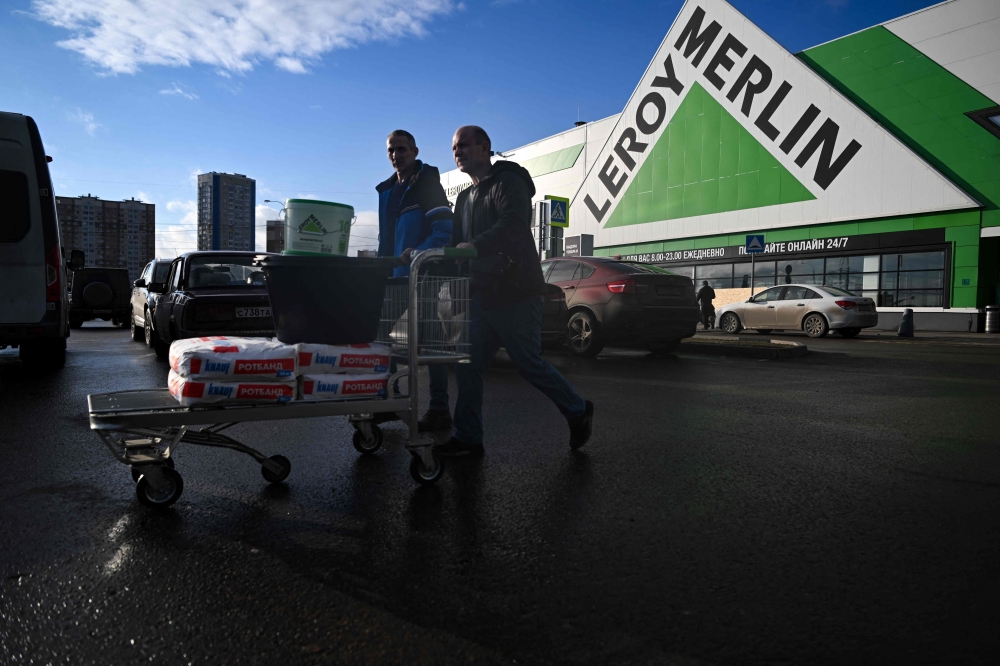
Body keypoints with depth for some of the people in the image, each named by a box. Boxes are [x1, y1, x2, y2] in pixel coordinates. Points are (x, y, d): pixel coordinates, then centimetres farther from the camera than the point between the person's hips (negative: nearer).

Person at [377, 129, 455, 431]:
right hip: (395, 278, 8)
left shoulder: (427, 185, -5)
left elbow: (445, 232, -15)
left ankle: (440, 409, 2)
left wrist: (417, 253, -27)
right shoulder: (386, 190, 17)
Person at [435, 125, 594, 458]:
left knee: (529, 363, 0)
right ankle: (467, 437, 9)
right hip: (482, 294, 8)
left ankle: (578, 410, 21)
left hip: (516, 293, -8)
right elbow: (458, 242, 16)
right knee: (468, 365, 2)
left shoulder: (508, 182, -7)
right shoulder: (465, 197, 21)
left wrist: (474, 246, -38)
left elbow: (512, 226, -25)